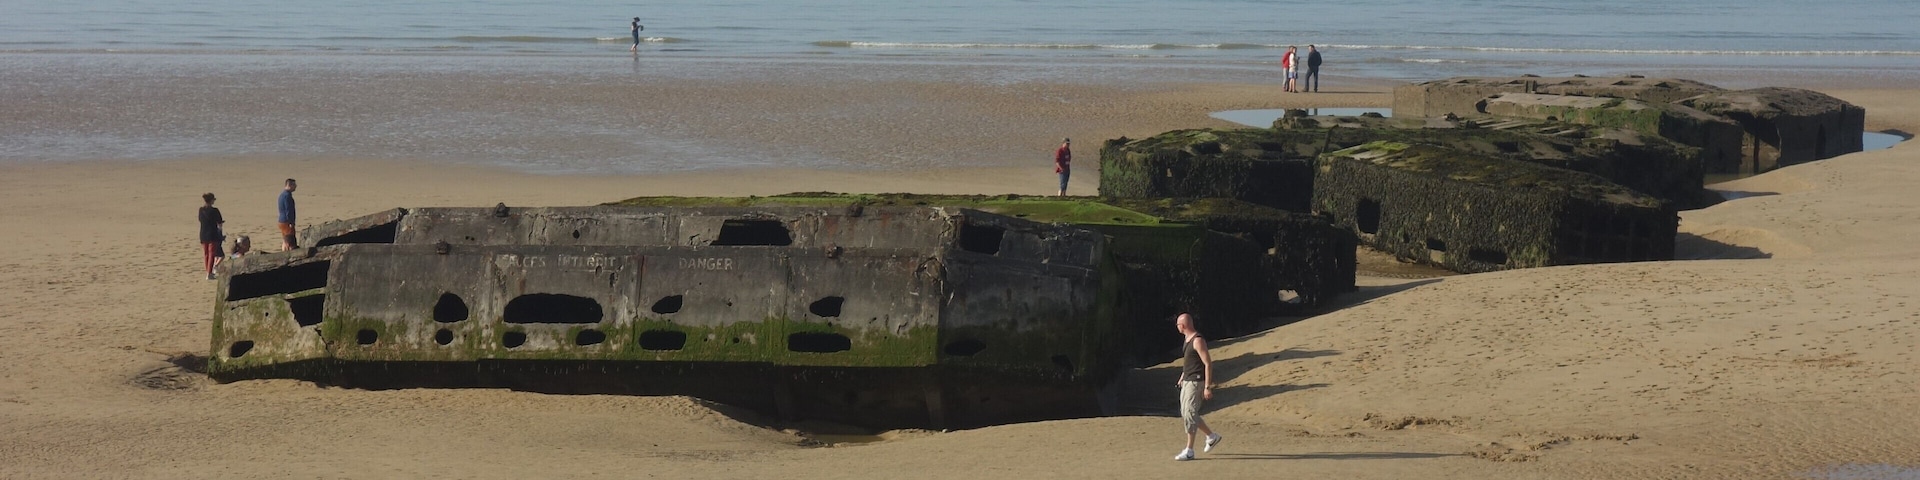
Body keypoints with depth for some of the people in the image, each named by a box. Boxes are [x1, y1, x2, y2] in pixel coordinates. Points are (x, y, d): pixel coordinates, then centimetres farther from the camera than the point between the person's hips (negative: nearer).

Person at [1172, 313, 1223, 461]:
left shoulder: (1198, 341, -19)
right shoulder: (1187, 339, 11)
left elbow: (1208, 363, -20)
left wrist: (1207, 387, -22)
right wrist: (1182, 377, 26)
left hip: (1196, 382, -10)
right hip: (1187, 381, 10)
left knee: (1190, 414, -9)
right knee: (1185, 414, 14)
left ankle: (1189, 451, -5)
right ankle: (1212, 436, 27)